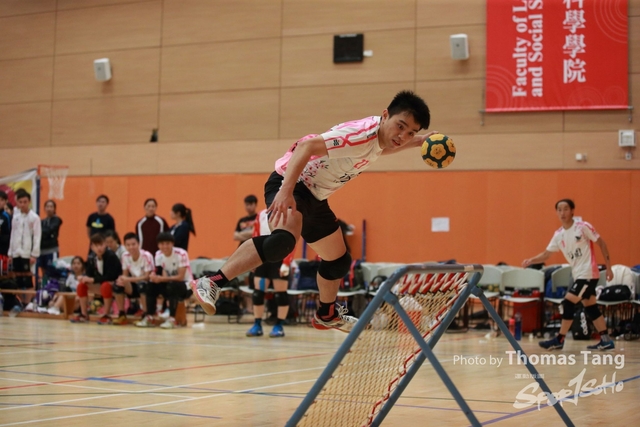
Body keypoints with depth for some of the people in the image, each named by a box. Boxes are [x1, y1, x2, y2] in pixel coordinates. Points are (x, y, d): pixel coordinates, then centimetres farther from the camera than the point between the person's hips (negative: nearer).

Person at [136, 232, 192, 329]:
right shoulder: (158, 255, -4)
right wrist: (156, 277, -32)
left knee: (172, 286, -36)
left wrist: (162, 279, -34)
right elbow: (164, 276, -7)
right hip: (169, 284, 6)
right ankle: (150, 317, -11)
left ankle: (172, 319, -30)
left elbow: (180, 277, -24)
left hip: (185, 285, -6)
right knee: (151, 285, -18)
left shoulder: (181, 254, -22)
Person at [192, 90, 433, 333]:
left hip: (314, 197, 10)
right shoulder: (360, 134, -27)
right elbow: (306, 146, -35)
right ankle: (211, 283, -35)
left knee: (338, 260, 21)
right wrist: (286, 191, -44)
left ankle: (327, 315, 46)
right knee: (284, 239, -38)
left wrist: (416, 142, 13)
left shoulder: (380, 136, 2)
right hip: (290, 185, -10)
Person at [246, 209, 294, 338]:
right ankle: (257, 325, 10)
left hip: (279, 259, -6)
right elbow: (255, 238, 15)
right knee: (257, 292, 3)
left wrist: (286, 263, -19)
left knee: (280, 293, -2)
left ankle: (279, 327, 6)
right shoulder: (261, 215, 11)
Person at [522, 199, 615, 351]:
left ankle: (559, 340, -6)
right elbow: (546, 254, 8)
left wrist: (608, 267, -8)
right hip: (578, 274, 7)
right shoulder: (558, 234, 7)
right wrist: (531, 260, -11)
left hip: (588, 273, -7)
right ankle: (606, 340, 16)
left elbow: (601, 243, -6)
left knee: (568, 303, -12)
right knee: (590, 308, 9)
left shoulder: (583, 227, -11)